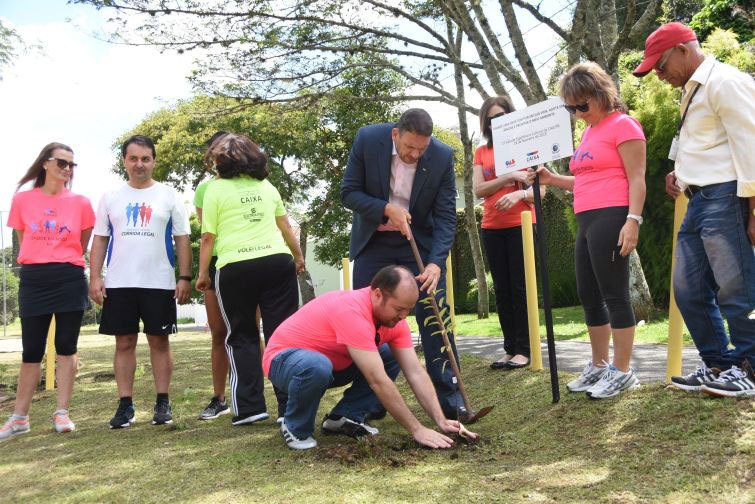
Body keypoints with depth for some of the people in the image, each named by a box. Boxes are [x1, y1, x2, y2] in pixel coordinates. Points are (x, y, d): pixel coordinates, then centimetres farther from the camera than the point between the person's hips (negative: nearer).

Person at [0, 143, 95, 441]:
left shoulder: (80, 203, 2)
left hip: (70, 280, 0)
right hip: (33, 280, 0)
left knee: (66, 347, 4)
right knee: (31, 351, 5)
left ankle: (61, 413, 12)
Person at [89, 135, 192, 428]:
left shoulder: (169, 197, 5)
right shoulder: (111, 198, 10)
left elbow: (182, 239, 4)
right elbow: (100, 240, 10)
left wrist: (185, 277, -5)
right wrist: (95, 277, 0)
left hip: (159, 283, -1)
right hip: (119, 283, 2)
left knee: (159, 341, 4)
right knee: (124, 342, 4)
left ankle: (163, 403, 12)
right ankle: (125, 405, 12)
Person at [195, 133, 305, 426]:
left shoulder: (215, 189, 4)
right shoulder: (267, 186, 16)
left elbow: (208, 237, 2)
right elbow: (285, 226, 21)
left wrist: (202, 273, 12)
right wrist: (299, 256, 33)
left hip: (235, 267, -3)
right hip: (278, 261, 3)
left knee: (242, 337, 10)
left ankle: (249, 406, 7)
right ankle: (290, 406, 5)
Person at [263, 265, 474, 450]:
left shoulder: (394, 318, -10)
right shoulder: (352, 311, -35)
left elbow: (416, 373, -10)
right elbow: (378, 382, -37)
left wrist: (441, 421, -20)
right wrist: (417, 430, -33)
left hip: (333, 362, 8)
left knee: (392, 358, -5)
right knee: (318, 366, -41)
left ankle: (344, 416, 2)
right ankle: (296, 427, -11)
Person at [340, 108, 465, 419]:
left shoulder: (442, 156, -17)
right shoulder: (368, 139, -17)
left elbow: (446, 216, -14)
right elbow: (348, 193, -10)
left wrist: (436, 262, -28)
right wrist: (387, 209, -26)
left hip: (420, 241, 0)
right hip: (373, 241, 1)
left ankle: (449, 398, 3)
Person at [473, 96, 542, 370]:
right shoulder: (481, 152, 12)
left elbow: (539, 188, -2)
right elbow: (479, 189, -1)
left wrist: (519, 194, -23)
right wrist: (510, 176, -13)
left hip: (521, 225, -3)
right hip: (491, 228, 4)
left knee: (521, 288, -4)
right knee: (502, 290, 5)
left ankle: (524, 349, 1)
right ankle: (510, 348, 10)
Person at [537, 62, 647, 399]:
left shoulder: (622, 125, -4)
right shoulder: (589, 131, 21)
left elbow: (636, 178, -11)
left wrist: (633, 220, -20)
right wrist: (553, 179, 13)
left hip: (611, 218, -9)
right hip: (587, 221, 9)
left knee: (614, 295, -6)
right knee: (589, 296, 11)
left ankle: (622, 372, 2)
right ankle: (599, 366, 22)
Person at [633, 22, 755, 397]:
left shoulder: (725, 82, -9)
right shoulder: (693, 91, 22)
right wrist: (681, 172, 14)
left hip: (725, 197, -10)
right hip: (699, 200, 10)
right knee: (689, 289, 9)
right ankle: (721, 365, 20)